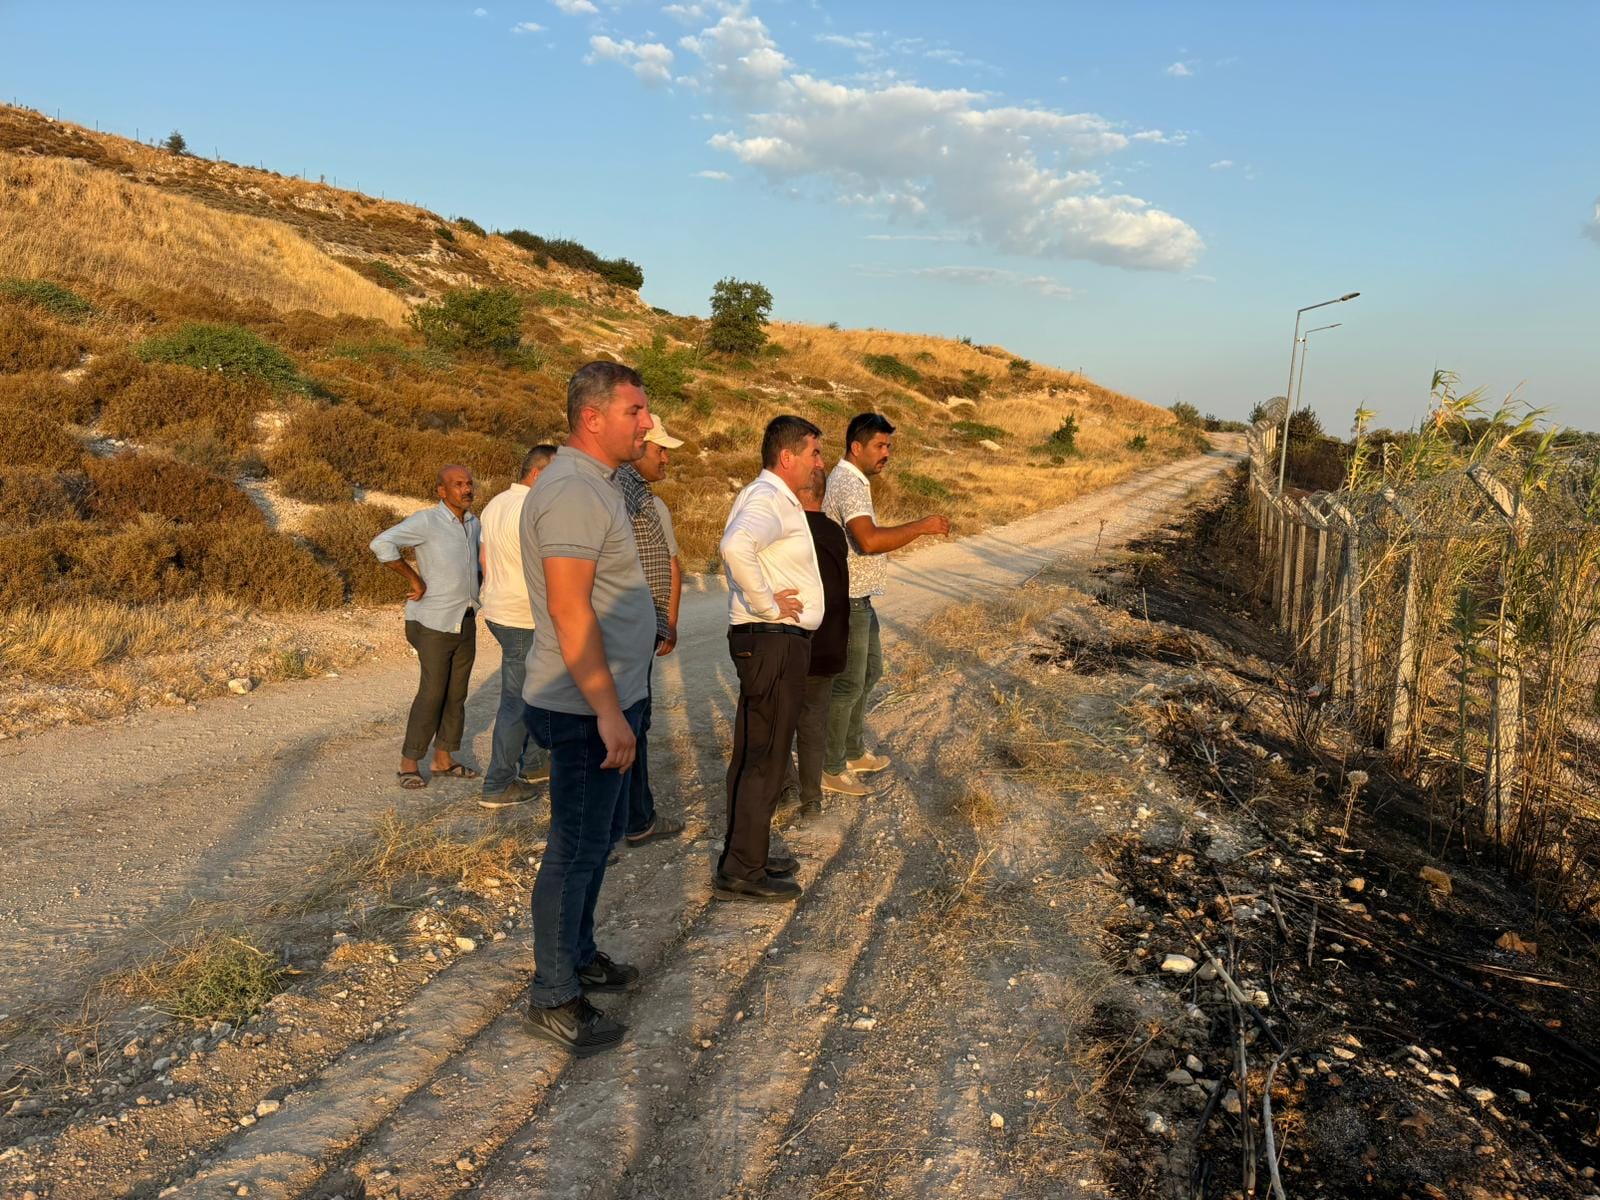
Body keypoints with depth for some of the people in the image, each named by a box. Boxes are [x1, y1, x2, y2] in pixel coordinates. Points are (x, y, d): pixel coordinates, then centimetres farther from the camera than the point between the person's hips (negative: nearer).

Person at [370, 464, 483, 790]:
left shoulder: (473, 523, 9)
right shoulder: (426, 521, -14)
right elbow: (382, 544, -25)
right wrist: (415, 579, -19)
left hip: (466, 622, 7)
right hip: (435, 624, -7)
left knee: (456, 693, 10)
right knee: (432, 693, -4)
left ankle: (444, 759, 21)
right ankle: (409, 763, 7)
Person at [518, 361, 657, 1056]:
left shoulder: (595, 483, 13)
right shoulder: (573, 490, -20)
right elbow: (569, 609, -26)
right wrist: (607, 710, -27)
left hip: (611, 699, 11)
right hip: (588, 709, -11)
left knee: (602, 835, 21)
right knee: (576, 850, 0)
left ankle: (579, 956, 37)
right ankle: (553, 1000, 14)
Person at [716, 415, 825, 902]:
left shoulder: (776, 499, 16)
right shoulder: (767, 499, -17)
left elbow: (743, 547, 33)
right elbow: (736, 547, -38)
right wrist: (768, 604, -26)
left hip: (777, 642, 11)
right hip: (772, 642, -11)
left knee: (753, 754, 16)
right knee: (765, 758, -4)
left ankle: (746, 855, 28)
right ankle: (741, 872, 4)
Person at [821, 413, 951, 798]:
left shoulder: (854, 480, 13)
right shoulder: (848, 484, -22)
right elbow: (869, 540, -36)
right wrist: (922, 526, -29)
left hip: (859, 600, 11)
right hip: (848, 602, -11)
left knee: (870, 672, 21)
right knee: (848, 685, -2)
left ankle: (854, 753, 33)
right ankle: (831, 770, 10)